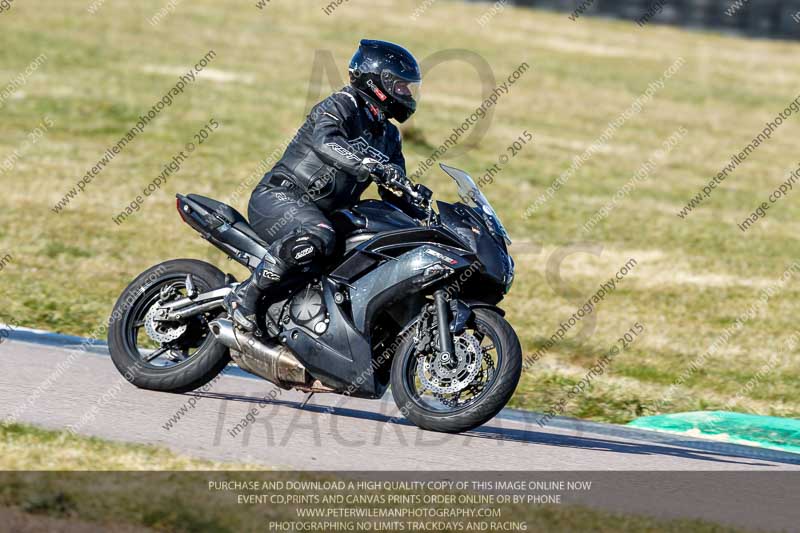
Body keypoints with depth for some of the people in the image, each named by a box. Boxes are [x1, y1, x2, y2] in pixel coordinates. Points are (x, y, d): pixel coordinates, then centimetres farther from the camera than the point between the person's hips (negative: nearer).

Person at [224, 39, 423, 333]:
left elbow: (395, 192, 18)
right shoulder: (342, 105, -9)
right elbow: (324, 141, -30)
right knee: (316, 236, -40)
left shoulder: (388, 136, 18)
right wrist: (372, 167, -42)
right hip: (278, 198, -9)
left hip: (324, 214, 9)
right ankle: (245, 295, -32)